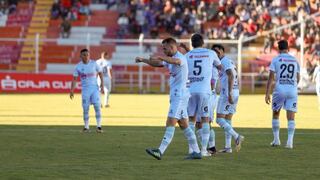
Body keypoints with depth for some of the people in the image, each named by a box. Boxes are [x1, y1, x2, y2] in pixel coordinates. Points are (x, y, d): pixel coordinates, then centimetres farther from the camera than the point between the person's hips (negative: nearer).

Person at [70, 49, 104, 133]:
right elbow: (74, 79, 1)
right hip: (85, 89, 0)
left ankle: (99, 126, -6)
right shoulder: (78, 66, -1)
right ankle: (86, 127, 8)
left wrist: (102, 84, -3)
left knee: (97, 106, -9)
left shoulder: (94, 63, -1)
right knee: (85, 108, 0)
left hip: (95, 87, 0)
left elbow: (100, 73, 9)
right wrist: (72, 90, -8)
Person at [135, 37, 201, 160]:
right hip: (175, 95, 10)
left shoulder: (181, 58, -13)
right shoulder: (171, 59, 17)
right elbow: (157, 64, 26)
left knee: (170, 123, -15)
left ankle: (160, 151, -23)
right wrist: (143, 60, 14)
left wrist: (159, 57, -46)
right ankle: (196, 152, 13)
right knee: (184, 125, 11)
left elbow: (175, 61, -37)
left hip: (180, 95, -10)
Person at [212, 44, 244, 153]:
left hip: (227, 93, -10)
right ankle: (228, 147, 10)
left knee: (220, 119, -7)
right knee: (227, 120, 11)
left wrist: (229, 93, -27)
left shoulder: (225, 61, -10)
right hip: (235, 93, 10)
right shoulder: (230, 62, 20)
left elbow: (231, 76, -22)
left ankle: (237, 137, -19)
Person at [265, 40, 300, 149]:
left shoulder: (276, 60, 0)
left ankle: (276, 140, 17)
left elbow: (271, 77, -5)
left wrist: (267, 94, -4)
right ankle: (290, 141, -9)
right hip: (292, 90, 2)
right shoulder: (295, 60, 10)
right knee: (291, 116, 1)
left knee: (275, 114, 15)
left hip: (280, 89, -2)